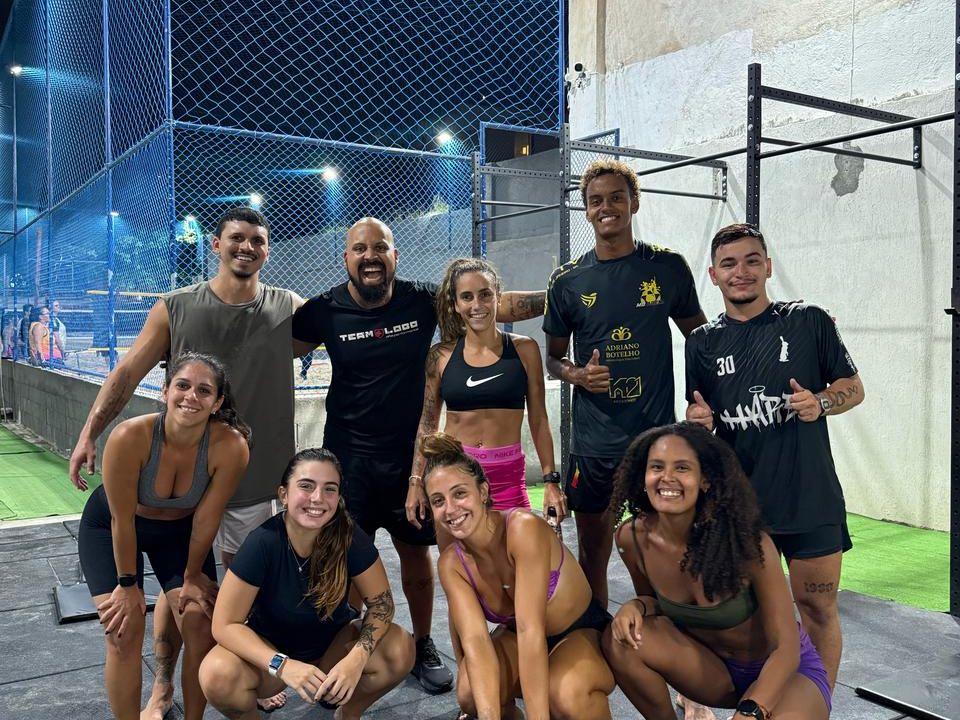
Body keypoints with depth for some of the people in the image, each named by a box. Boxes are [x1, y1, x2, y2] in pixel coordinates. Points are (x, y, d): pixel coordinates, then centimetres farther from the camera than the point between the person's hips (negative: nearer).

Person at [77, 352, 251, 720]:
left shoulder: (230, 446, -31)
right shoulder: (130, 437, -36)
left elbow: (206, 519, -18)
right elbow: (122, 519, -24)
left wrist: (193, 576, -5)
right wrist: (128, 585, -13)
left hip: (179, 529, 2)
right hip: (109, 528, -1)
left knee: (200, 621, -6)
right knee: (125, 630, -11)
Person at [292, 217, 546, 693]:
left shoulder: (422, 301, -4)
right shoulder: (326, 311, -5)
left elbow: (497, 306, -5)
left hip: (410, 453, 1)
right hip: (350, 455, -1)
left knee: (416, 550, 14)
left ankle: (422, 646, 33)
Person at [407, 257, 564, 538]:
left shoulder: (524, 349, 2)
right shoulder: (441, 355, 3)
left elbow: (538, 420, 5)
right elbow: (427, 423, 9)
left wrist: (551, 480, 2)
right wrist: (416, 482, 5)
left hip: (507, 476, 0)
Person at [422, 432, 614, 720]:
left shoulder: (524, 528, -30)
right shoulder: (451, 563, -13)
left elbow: (530, 629, -34)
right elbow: (474, 639, -26)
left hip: (582, 632, -4)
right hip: (517, 641, 5)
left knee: (568, 696, -36)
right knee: (471, 693, -26)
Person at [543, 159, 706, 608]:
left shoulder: (668, 267, 1)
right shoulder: (568, 280, 2)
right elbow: (553, 357, 10)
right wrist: (576, 375, -10)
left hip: (659, 433, -1)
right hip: (594, 440, 1)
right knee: (592, 550, 12)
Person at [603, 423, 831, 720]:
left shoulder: (746, 541, -26)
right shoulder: (632, 538, -15)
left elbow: (785, 649, -22)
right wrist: (636, 607, -19)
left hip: (783, 670, -3)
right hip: (712, 666, 4)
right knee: (620, 640, -21)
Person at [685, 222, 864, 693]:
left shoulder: (808, 322, -1)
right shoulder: (702, 344, 5)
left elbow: (853, 388, 6)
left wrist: (820, 402, -15)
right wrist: (697, 421, -9)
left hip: (810, 498, -2)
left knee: (818, 608, 8)